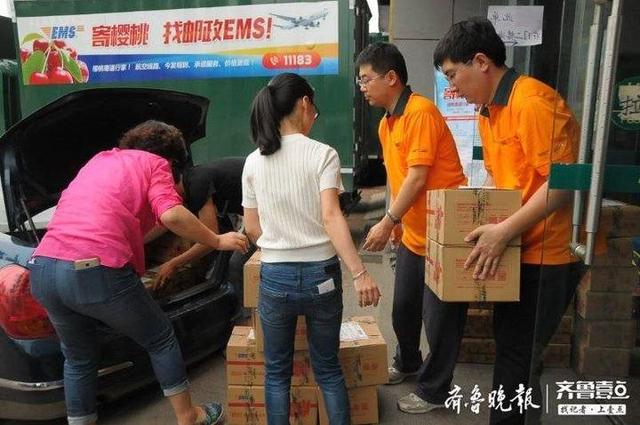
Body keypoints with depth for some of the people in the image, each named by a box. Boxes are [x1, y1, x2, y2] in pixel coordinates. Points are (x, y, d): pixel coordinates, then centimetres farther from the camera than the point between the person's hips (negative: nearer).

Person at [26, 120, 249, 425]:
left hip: (42, 269, 6)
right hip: (97, 271, -6)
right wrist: (218, 241, 3)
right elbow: (171, 215, -11)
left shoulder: (99, 159, 28)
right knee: (160, 339, 17)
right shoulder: (156, 163, 8)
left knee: (78, 358, 26)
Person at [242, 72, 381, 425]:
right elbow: (331, 218, -20)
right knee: (328, 369, 17)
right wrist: (360, 274, -22)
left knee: (277, 372, 18)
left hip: (274, 277, 2)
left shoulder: (254, 161, 2)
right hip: (320, 274, -2)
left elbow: (252, 228, 7)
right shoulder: (322, 154, -8)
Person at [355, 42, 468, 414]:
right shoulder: (386, 123, 10)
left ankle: (434, 391, 24)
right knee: (404, 306, 20)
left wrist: (387, 222, -19)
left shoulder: (421, 111, -17)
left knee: (439, 316, 6)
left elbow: (418, 177, -22)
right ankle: (407, 363, 44)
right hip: (413, 234, 9)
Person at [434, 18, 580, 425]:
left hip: (547, 253, -9)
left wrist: (504, 230, -25)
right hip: (516, 250, 9)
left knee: (517, 353, 3)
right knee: (511, 345, 19)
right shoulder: (489, 111, 10)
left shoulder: (532, 101, -19)